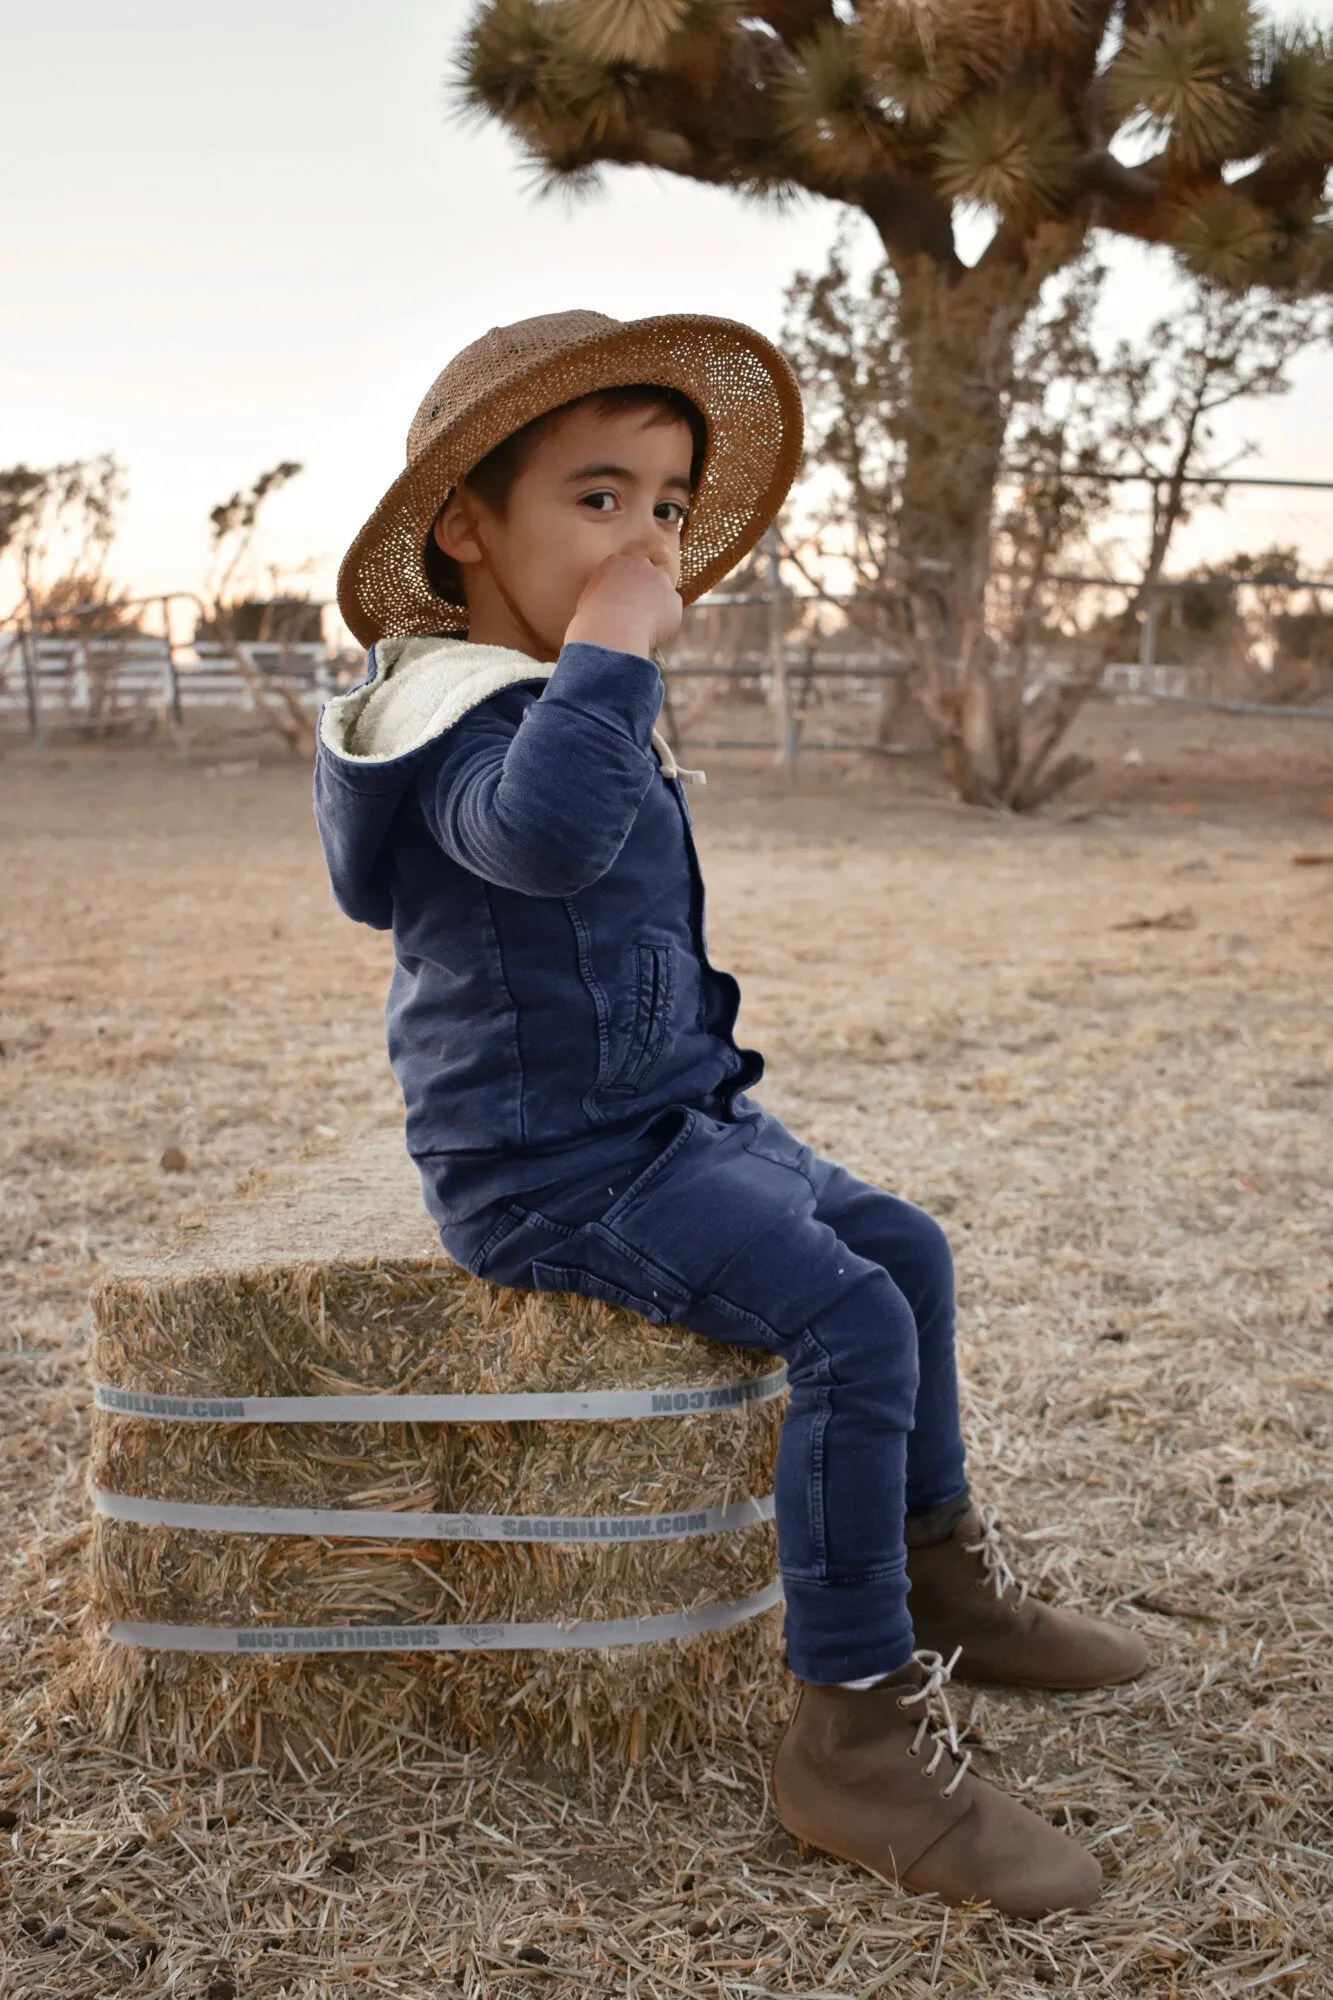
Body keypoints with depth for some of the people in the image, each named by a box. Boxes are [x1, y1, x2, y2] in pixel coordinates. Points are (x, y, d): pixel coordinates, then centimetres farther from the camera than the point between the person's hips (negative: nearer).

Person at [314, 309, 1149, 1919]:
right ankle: (856, 1731, -15)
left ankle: (939, 1575, 31)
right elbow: (545, 832, -45)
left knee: (904, 1246, 16)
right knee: (848, 1319, -22)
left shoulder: (575, 708, 15)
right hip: (551, 1169, -10)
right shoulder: (464, 711, -19)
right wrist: (606, 650, -34)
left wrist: (710, 1077, 23)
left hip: (665, 1123, 11)